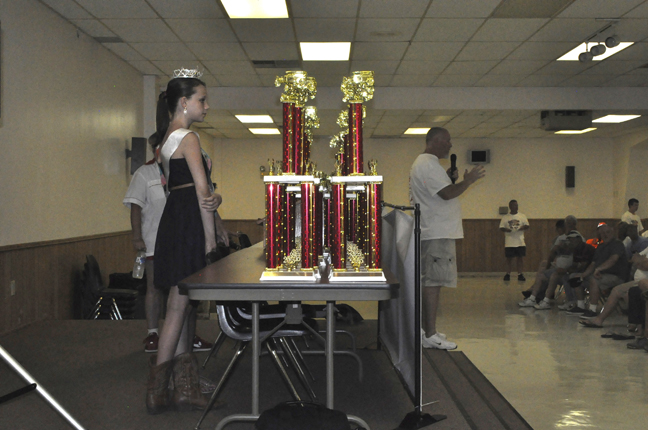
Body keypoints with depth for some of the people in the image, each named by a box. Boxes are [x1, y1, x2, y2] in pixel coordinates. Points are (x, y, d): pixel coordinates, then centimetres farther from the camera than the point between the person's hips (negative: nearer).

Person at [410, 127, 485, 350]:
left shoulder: (423, 163, 20)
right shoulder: (429, 165, -15)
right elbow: (447, 193, -22)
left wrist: (449, 178, 13)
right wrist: (468, 181, -8)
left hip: (432, 233, 11)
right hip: (437, 234, -11)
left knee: (429, 281, 14)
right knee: (433, 282, -10)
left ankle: (425, 329, 21)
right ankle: (430, 335, -9)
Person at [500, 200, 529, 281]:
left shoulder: (522, 216, 8)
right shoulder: (505, 217, 6)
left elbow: (527, 226, 5)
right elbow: (501, 227, 3)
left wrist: (522, 227, -18)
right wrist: (506, 229, -19)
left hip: (520, 242, 1)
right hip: (509, 243, -1)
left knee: (520, 258, 0)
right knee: (509, 258, 2)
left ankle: (520, 274, 3)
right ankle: (508, 274, 11)